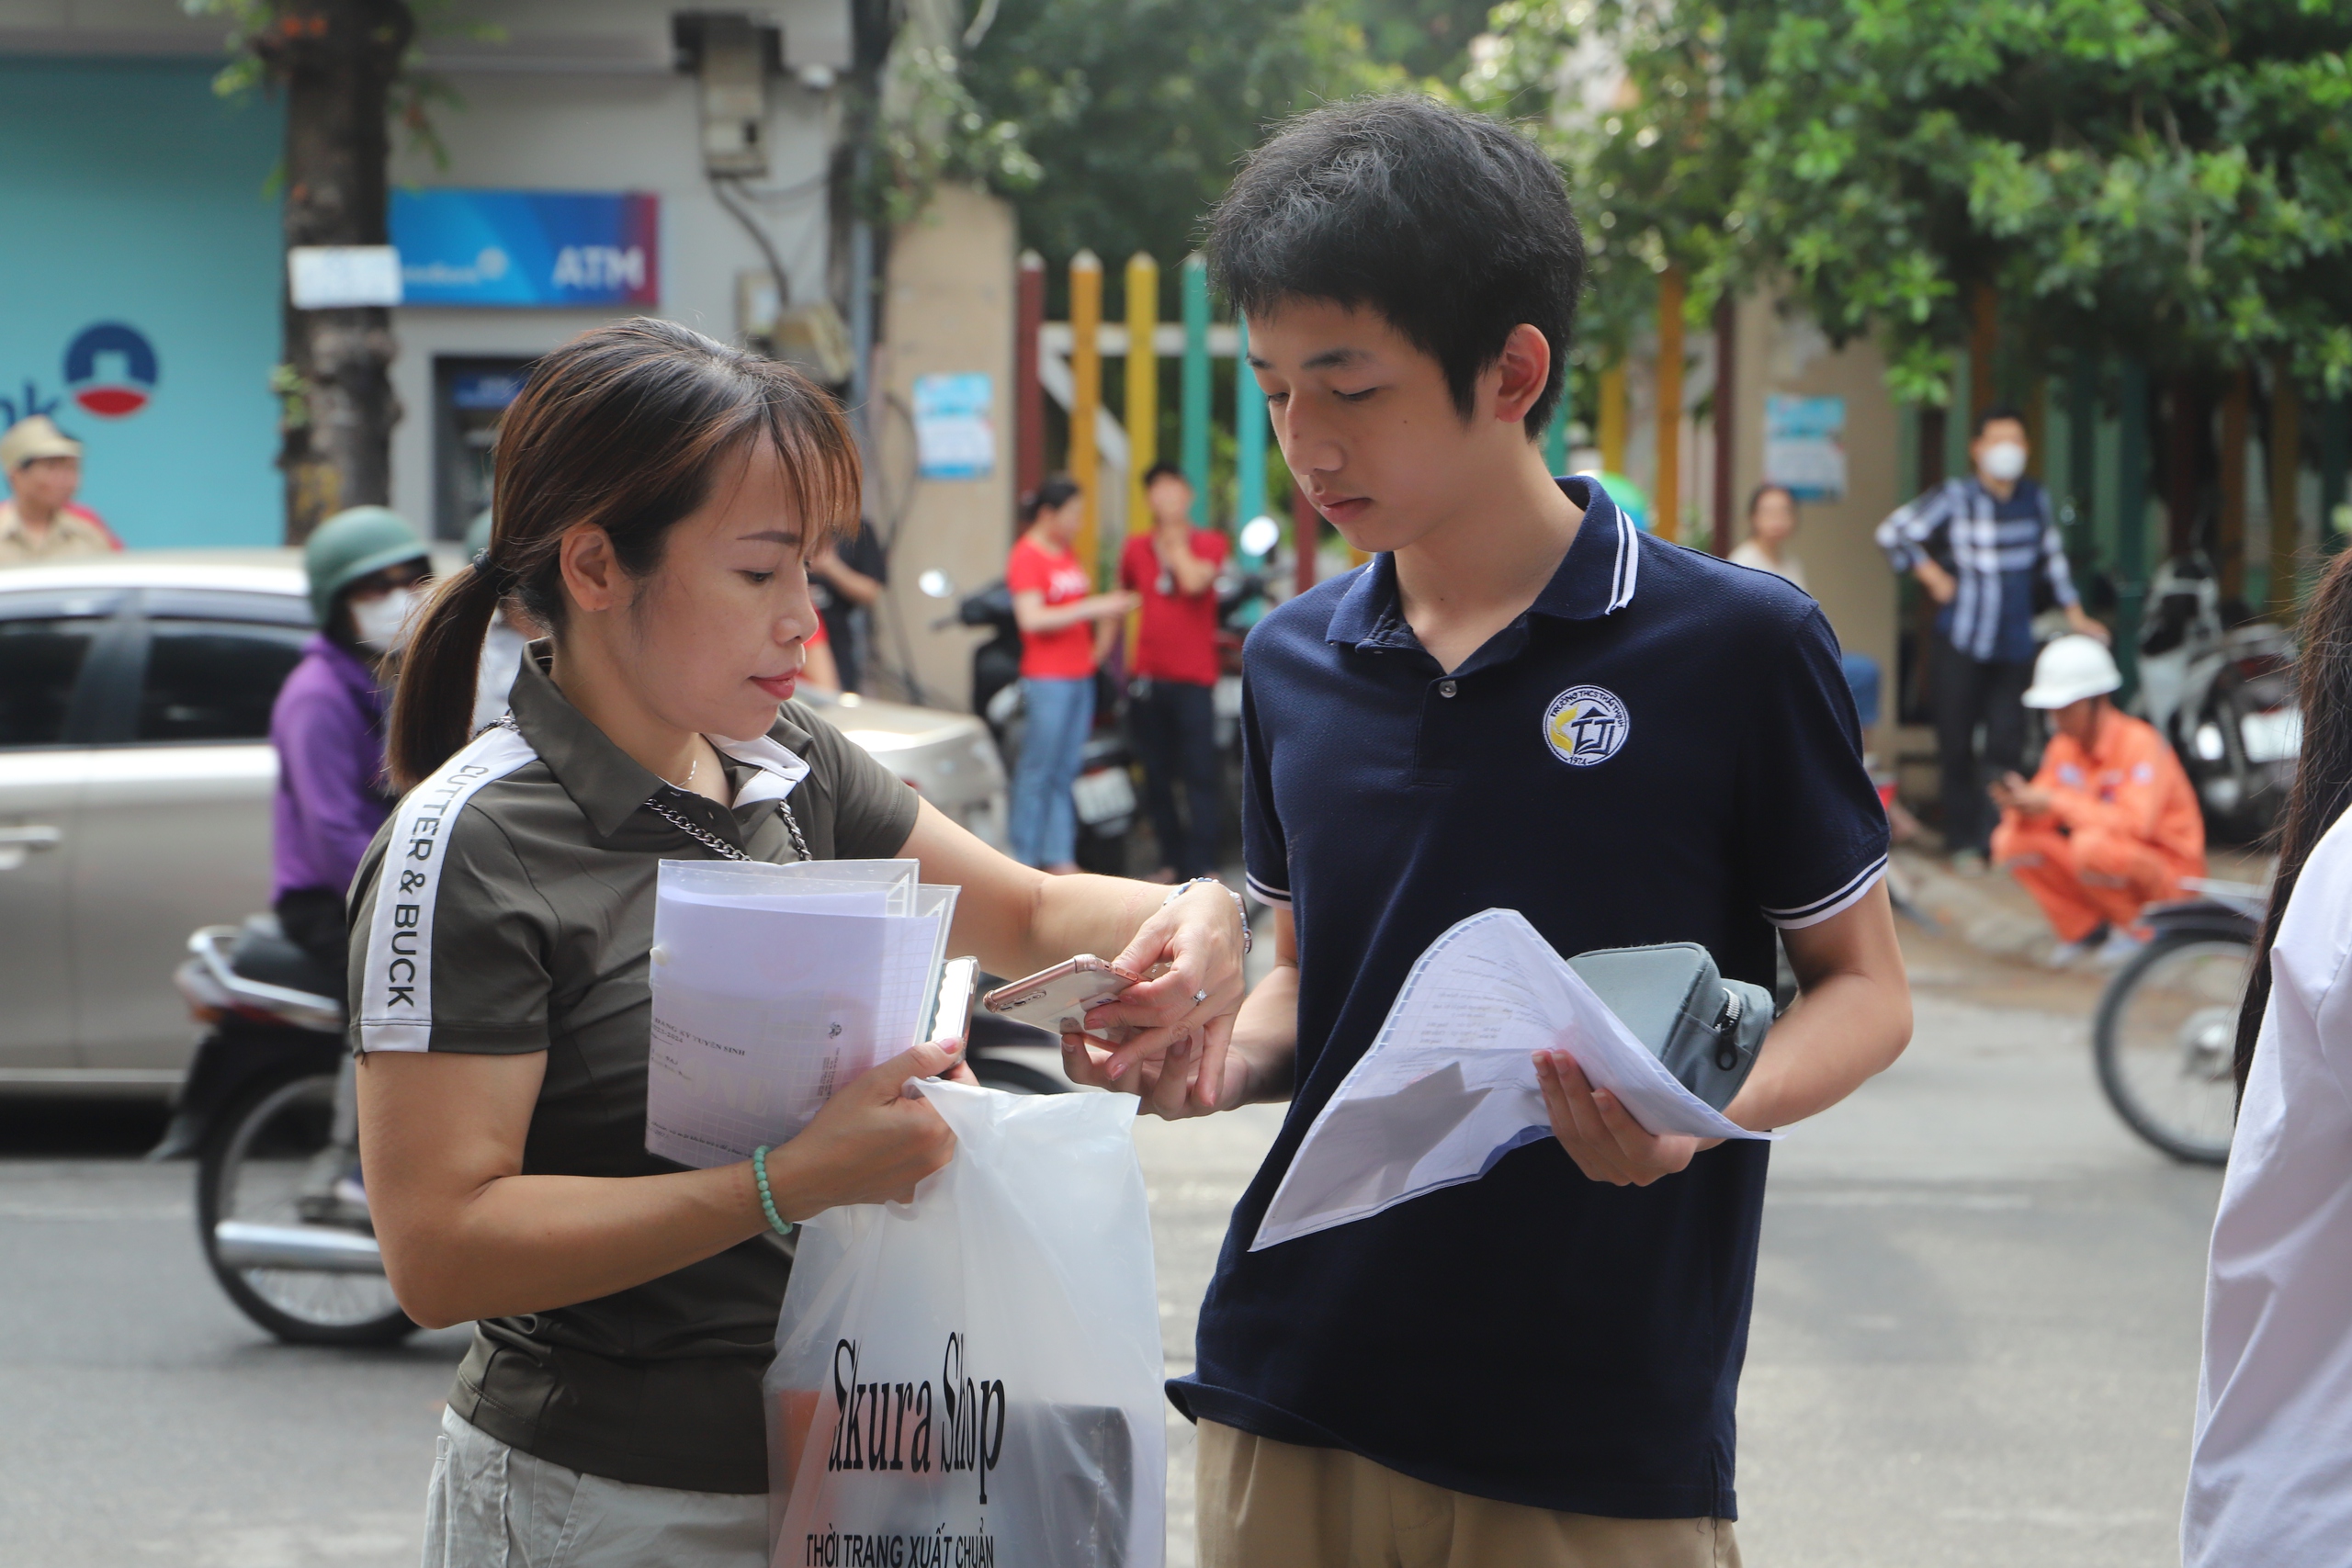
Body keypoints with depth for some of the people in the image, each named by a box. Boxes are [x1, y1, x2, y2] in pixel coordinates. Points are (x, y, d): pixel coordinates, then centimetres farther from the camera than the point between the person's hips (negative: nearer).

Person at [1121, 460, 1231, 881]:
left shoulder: (1208, 543, 2)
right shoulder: (1136, 549, 11)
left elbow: (1195, 581, -17)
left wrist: (1174, 536, -6)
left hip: (1194, 677, -3)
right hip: (1148, 679, 3)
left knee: (1200, 774, -8)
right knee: (1157, 776, 7)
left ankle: (1203, 865, -7)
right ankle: (1171, 860, 15)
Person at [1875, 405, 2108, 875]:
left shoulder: (2035, 500, 7)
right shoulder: (1955, 498, -6)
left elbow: (2051, 556, 21)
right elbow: (1892, 533, -2)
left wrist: (2074, 613, 20)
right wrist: (1932, 575, -5)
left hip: (2014, 646, 3)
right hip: (1961, 645, -3)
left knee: (2007, 747, -3)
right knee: (1957, 747, 1)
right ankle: (1964, 843, 10)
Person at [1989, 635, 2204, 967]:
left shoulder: (2139, 743, -20)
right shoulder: (2064, 746, 2)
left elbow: (2135, 821, -32)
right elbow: (2045, 809, 1)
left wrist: (2056, 804, -31)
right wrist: (2023, 805, -24)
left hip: (2169, 869, -7)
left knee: (2092, 844, -38)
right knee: (2011, 841, -11)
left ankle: (2139, 926, -10)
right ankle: (2085, 929, 3)